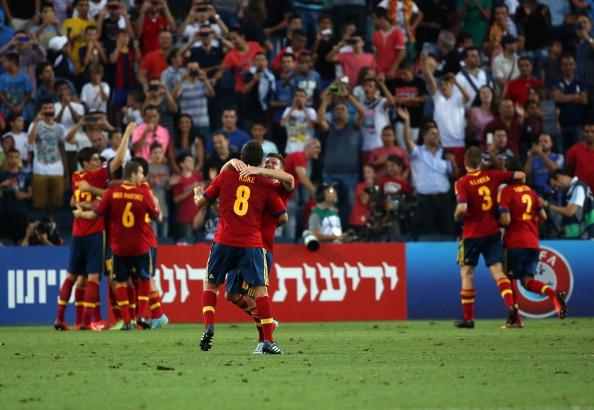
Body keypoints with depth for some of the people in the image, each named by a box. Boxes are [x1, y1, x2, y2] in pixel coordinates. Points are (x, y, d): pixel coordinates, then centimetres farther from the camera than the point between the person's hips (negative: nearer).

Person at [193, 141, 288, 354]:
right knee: (260, 289, 0)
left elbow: (200, 202, 12)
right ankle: (268, 340, -7)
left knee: (211, 284, 17)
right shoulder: (266, 184, 4)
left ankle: (209, 326, -2)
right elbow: (283, 217, 6)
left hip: (224, 241, 1)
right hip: (252, 244, -1)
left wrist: (196, 193, 35)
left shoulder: (226, 176, 4)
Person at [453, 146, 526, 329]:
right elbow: (520, 176, 0)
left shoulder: (462, 183, -11)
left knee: (466, 273, 10)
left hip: (472, 234, -3)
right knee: (497, 271, 1)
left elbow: (462, 207, -23)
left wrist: (457, 216, -1)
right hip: (493, 231, 3)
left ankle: (468, 318, 12)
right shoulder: (492, 176, 1)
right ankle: (510, 305, -23)